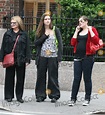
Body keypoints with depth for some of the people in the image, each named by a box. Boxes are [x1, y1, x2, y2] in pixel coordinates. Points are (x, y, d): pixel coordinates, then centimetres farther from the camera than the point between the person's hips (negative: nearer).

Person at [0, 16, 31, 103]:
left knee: (20, 78, 4)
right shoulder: (7, 34, 7)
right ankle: (9, 96, 12)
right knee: (9, 78, 4)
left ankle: (19, 96, 14)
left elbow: (27, 48, 4)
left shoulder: (24, 34, 4)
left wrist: (27, 60, -2)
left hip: (21, 60, -1)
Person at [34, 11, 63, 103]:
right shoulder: (40, 32, 10)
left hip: (53, 57, -2)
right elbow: (36, 43, 0)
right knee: (41, 76, 3)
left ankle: (54, 96, 6)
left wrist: (59, 57, -7)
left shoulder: (55, 30, 3)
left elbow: (60, 43, 0)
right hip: (42, 57, 2)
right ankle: (40, 95, 10)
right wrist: (45, 36, -9)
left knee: (53, 76, 0)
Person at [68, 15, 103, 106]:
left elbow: (96, 41, -13)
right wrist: (76, 31, 3)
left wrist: (90, 30, -13)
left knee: (87, 78, 2)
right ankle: (73, 99, 3)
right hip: (78, 57, 4)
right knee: (76, 78, 2)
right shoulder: (79, 31, 15)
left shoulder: (92, 30, 1)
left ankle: (87, 99, 11)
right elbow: (73, 43, 6)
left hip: (87, 57, -4)